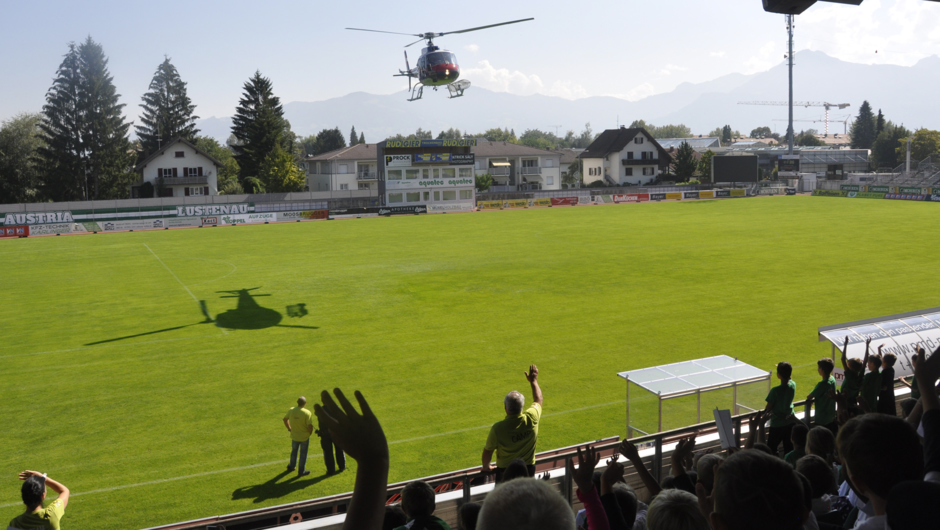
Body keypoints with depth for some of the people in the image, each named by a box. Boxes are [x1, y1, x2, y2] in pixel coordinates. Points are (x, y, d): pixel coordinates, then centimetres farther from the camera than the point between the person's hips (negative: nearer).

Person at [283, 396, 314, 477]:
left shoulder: (291, 410, -11)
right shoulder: (307, 413, -25)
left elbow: (285, 419, 3)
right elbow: (310, 425, -27)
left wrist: (289, 428, 17)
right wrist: (310, 432, -6)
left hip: (294, 436, 4)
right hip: (304, 436, -4)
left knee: (294, 451, 26)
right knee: (303, 453, 12)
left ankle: (292, 466, 45)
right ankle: (301, 471, 21)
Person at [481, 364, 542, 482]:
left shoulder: (498, 428, -27)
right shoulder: (532, 418, -19)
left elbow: (488, 450, -11)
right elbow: (538, 400, 3)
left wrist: (486, 466, 9)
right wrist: (534, 381, 16)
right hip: (528, 468, 3)